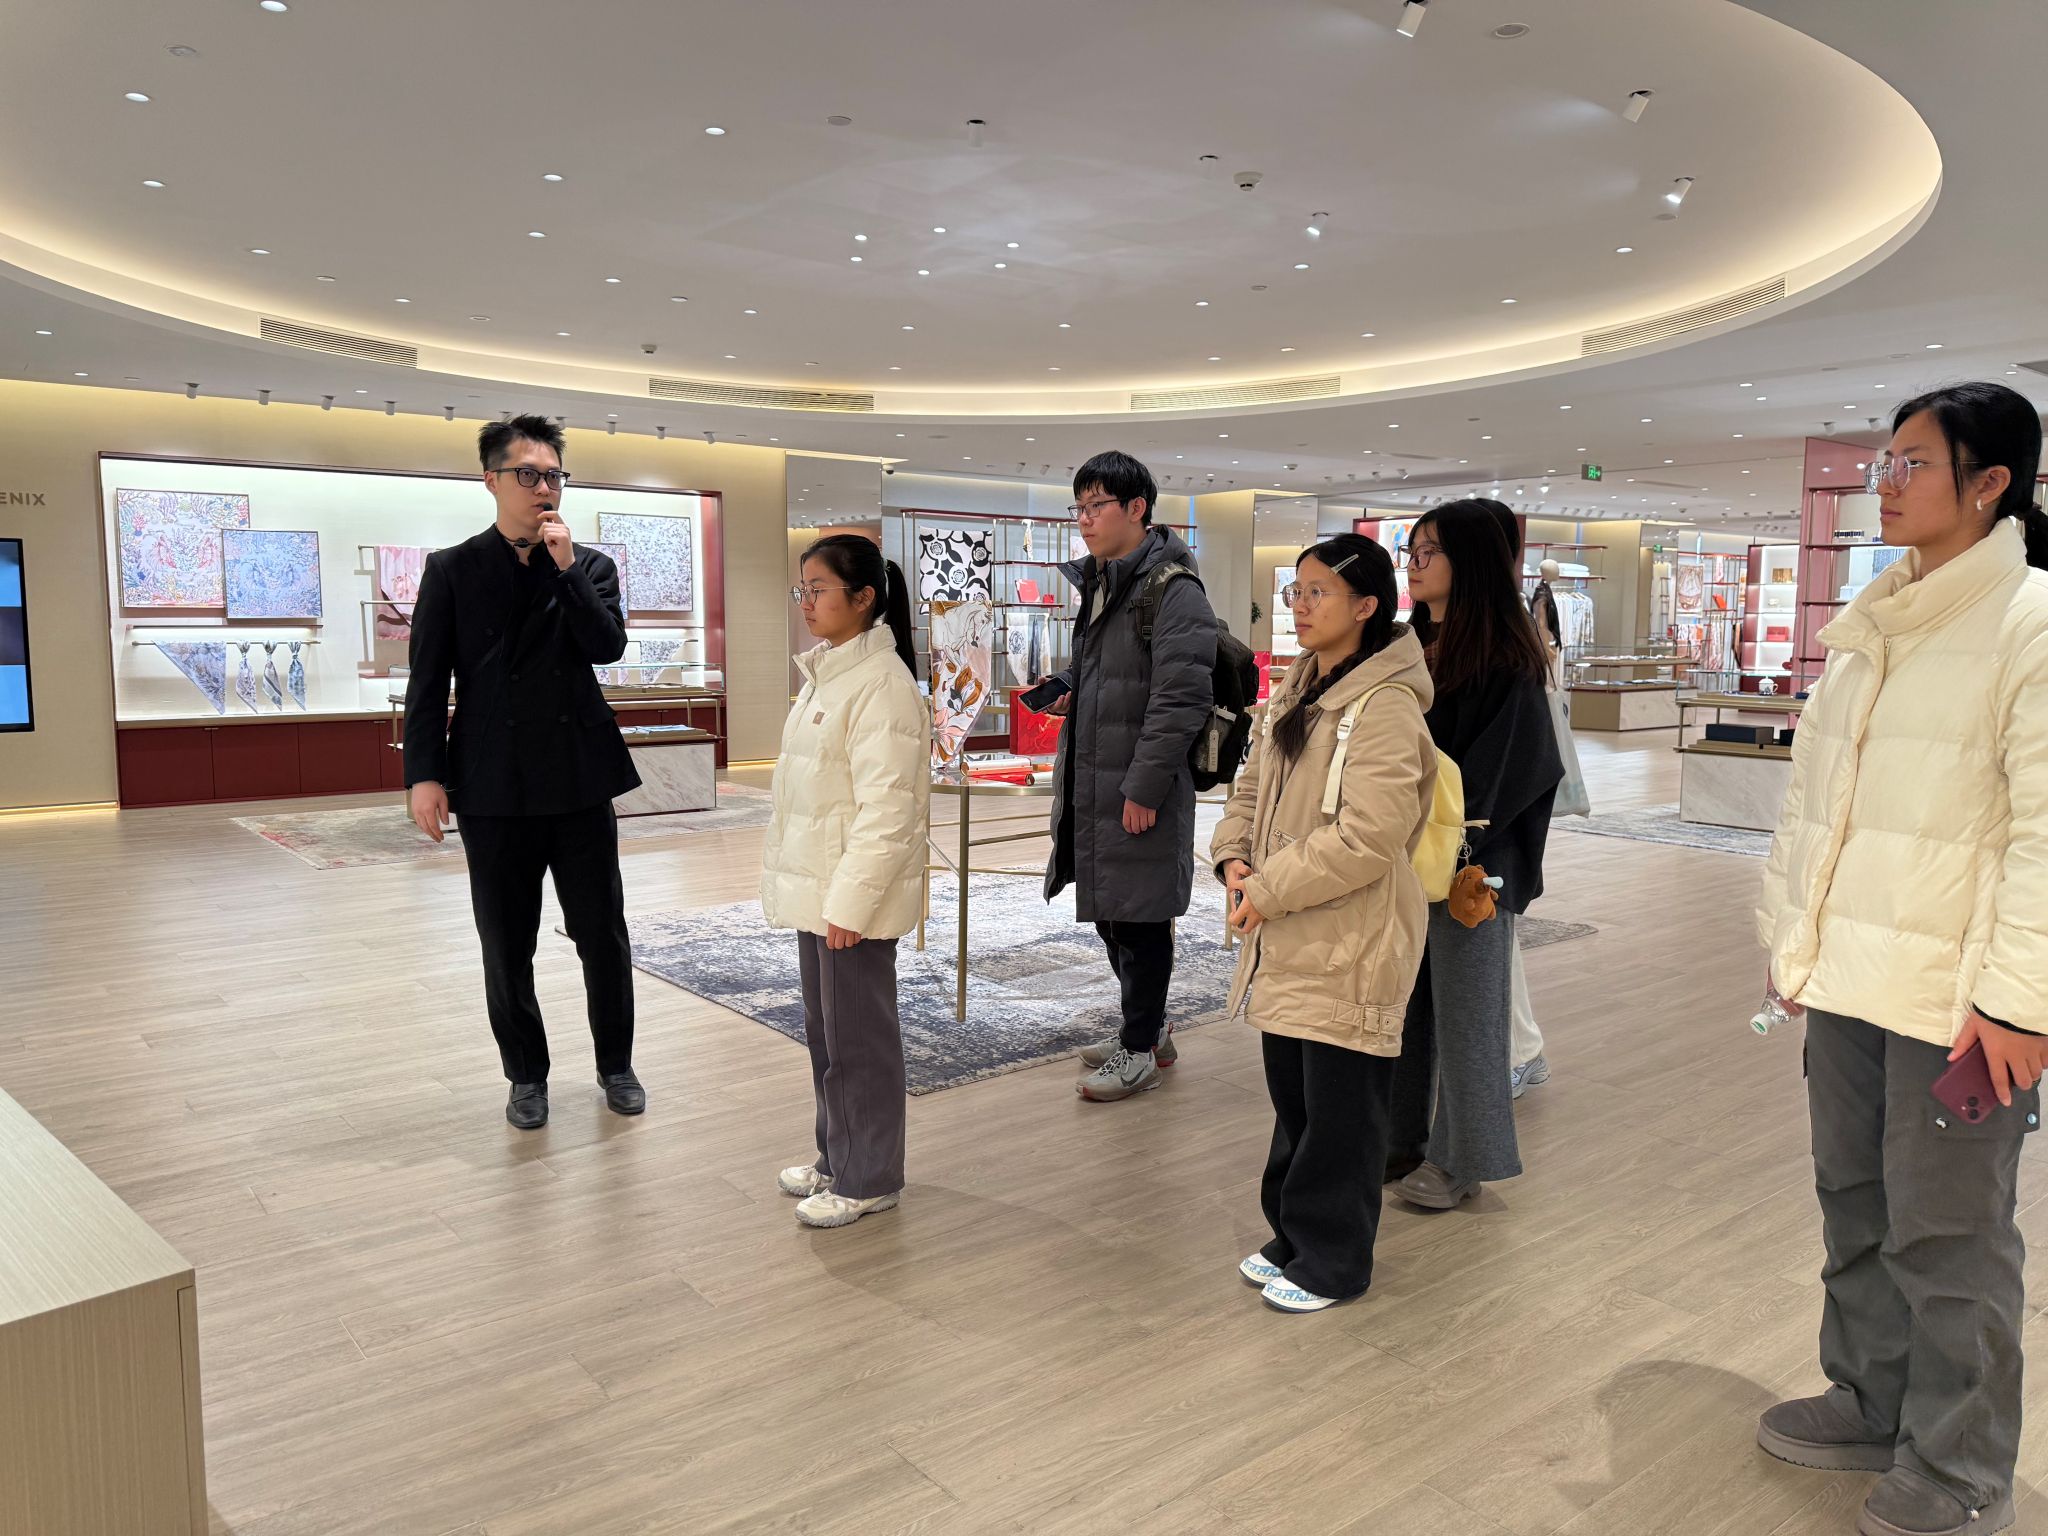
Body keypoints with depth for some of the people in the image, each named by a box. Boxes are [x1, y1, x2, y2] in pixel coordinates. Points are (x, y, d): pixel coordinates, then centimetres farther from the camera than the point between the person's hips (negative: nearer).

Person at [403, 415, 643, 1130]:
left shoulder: (590, 566, 6)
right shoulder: (451, 570, 2)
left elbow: (608, 647, -9)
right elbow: (427, 683, 0)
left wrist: (566, 567, -13)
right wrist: (425, 774, -8)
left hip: (581, 782, 1)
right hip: (494, 789, -1)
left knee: (603, 935, 8)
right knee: (507, 946, 9)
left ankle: (615, 1063, 26)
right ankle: (527, 1074, 27)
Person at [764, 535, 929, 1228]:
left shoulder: (881, 681, -18)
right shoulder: (824, 672, 12)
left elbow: (885, 805, -22)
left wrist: (850, 902, -23)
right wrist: (799, 883, 16)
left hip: (855, 893, -9)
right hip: (817, 886, 9)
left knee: (858, 1038, 3)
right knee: (825, 1032, 18)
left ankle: (868, 1179, 18)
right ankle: (837, 1156, 33)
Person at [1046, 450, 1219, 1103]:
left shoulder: (1172, 590, -15)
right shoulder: (1095, 582, 13)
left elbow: (1182, 699, -20)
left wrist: (1143, 785, -20)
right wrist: (1064, 688, 10)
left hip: (1141, 788, -9)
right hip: (1091, 781, 9)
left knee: (1137, 915, 2)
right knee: (1105, 908, 17)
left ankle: (1140, 1051, 16)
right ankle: (1148, 1027, 34)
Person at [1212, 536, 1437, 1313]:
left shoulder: (1384, 707, -18)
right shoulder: (1294, 693, 10)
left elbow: (1367, 837, -24)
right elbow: (1254, 787, 16)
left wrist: (1269, 891, -19)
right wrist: (1234, 856, -3)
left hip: (1350, 947, -8)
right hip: (1288, 943, 9)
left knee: (1340, 1111, 5)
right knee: (1293, 1097, 20)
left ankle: (1332, 1260, 22)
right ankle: (1294, 1235, 36)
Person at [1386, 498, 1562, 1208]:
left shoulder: (1504, 663, -11)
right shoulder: (1412, 647, 10)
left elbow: (1492, 773, -15)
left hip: (1472, 862, -7)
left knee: (1464, 1006, 3)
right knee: (1406, 997, 13)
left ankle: (1463, 1156, 17)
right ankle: (1405, 1136, 25)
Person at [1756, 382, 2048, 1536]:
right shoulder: (1868, 628, 12)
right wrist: (1791, 937, 13)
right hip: (1848, 977, 7)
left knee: (1947, 1236, 6)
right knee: (1856, 1207, 18)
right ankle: (1874, 1406, 37)